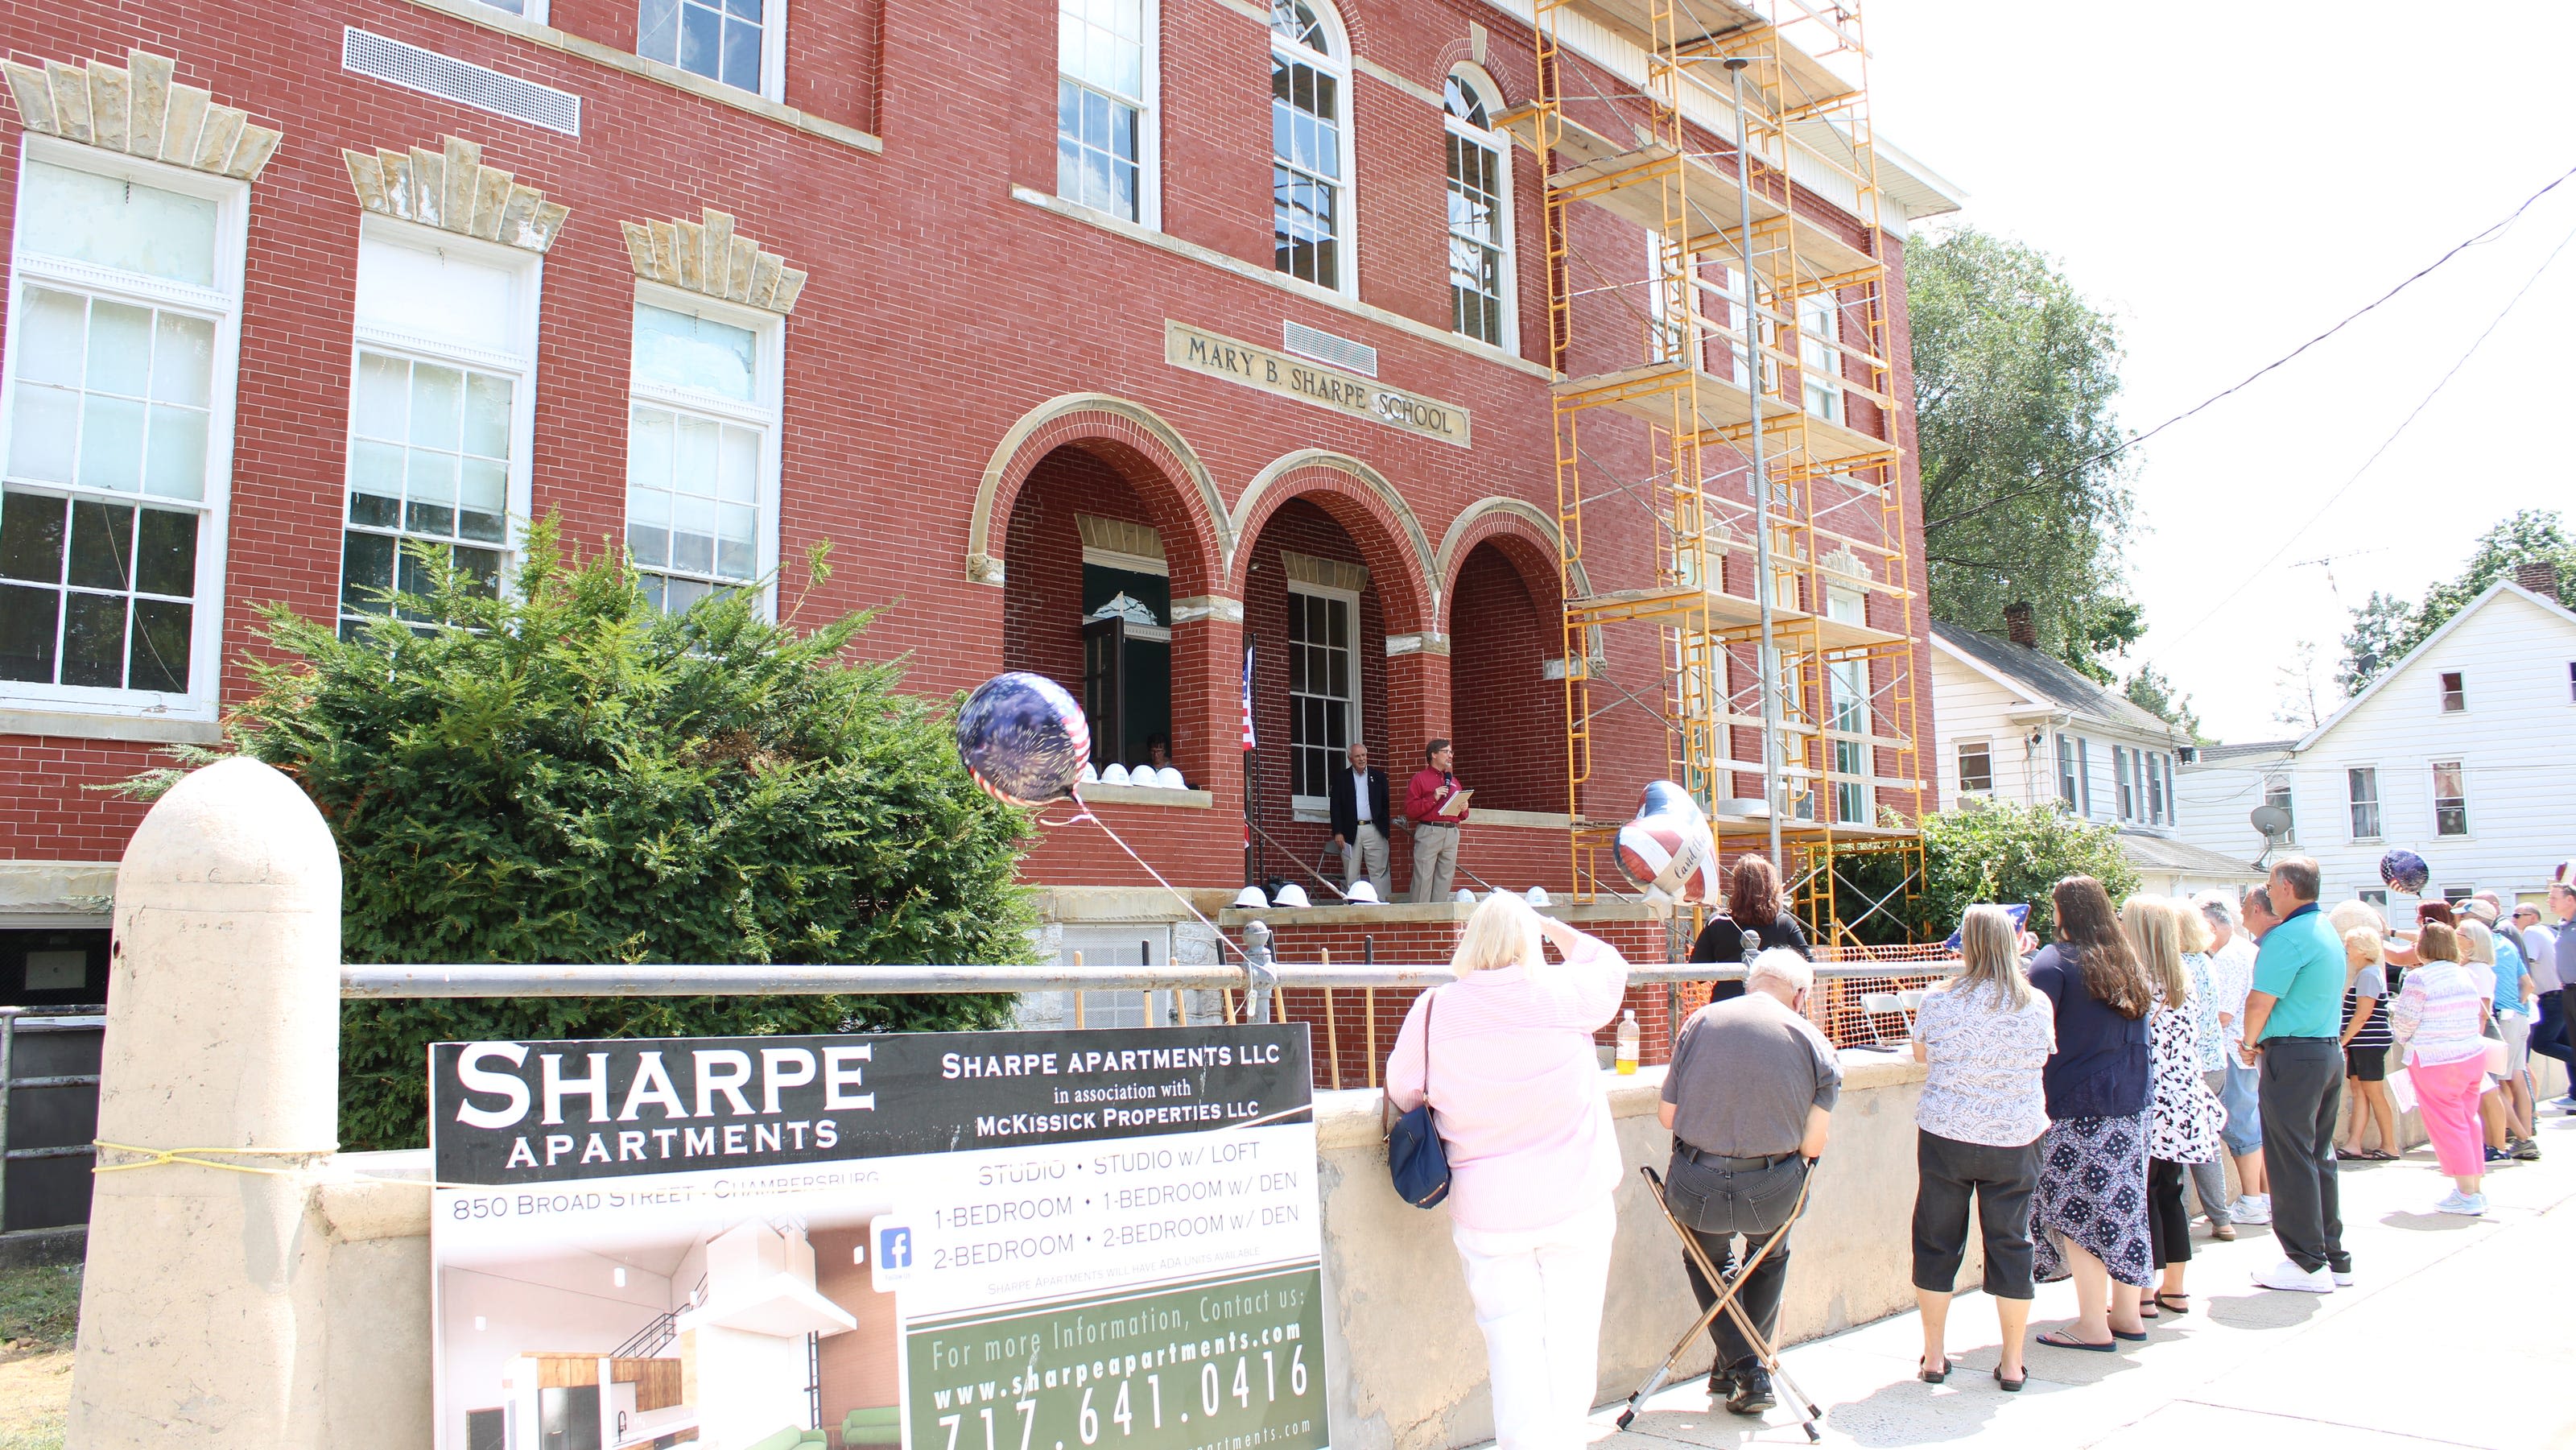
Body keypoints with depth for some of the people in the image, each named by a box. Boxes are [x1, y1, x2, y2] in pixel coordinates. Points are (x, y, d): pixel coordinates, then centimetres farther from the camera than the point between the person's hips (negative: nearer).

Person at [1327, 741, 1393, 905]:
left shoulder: (1379, 776, 9)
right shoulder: (1341, 777, 7)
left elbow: (1386, 803, 7)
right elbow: (1335, 807, 4)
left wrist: (1386, 829, -3)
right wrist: (1337, 832, -5)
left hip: (1374, 830, 0)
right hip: (1351, 832, 0)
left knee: (1379, 872, -2)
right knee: (1351, 874, 2)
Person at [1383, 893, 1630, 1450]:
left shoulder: (1434, 1010, -8)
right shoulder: (1567, 993, -7)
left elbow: (1402, 1089, 5)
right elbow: (1610, 966, 15)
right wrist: (1549, 926, 25)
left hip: (1485, 1211, 0)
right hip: (1577, 1204, 1)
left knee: (1512, 1343, 6)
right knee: (1571, 1337, 11)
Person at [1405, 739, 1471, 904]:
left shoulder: (1453, 781, 23)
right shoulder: (1420, 779, 4)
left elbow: (1461, 815, 28)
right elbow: (1410, 810, -6)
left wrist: (1464, 809, 5)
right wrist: (1433, 798, -12)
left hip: (1451, 833, 6)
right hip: (1429, 832, -6)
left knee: (1445, 878, 4)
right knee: (1424, 878, -9)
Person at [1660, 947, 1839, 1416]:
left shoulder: (1700, 1020, 2)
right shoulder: (1815, 1042, 0)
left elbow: (1667, 1115, 3)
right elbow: (1814, 1145, -4)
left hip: (1696, 1190, 0)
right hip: (1773, 1195, 0)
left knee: (1707, 1258, 35)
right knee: (1771, 1254, 36)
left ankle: (1742, 1367, 26)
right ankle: (1752, 1370, 40)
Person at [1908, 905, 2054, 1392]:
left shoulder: (1937, 1001, -9)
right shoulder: (2037, 1005, -6)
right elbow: (2045, 1055, 12)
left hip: (1944, 1136, -1)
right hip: (2015, 1139, 1)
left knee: (1937, 1242, 11)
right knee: (2010, 1244, 10)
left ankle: (1934, 1355, 18)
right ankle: (2011, 1363, 17)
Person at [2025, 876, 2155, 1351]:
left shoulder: (2053, 962, -9)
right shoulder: (2126, 962, 12)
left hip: (2076, 1103, -7)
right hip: (2130, 1103, 7)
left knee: (2078, 1211, -2)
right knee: (2123, 1201, 12)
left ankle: (2093, 1325, 0)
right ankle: (2126, 1313, 20)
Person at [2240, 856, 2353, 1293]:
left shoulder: (2287, 936, -17)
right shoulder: (2330, 932, 13)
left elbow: (2260, 1001, -20)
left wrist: (2250, 1043, -1)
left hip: (2293, 1056, -9)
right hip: (2330, 1051, 9)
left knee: (2290, 1159, -2)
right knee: (2320, 1155, 15)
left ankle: (2307, 1263, 2)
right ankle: (2333, 1257, 20)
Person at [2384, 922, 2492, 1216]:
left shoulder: (2420, 977, -14)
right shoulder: (2465, 974, 7)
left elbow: (2403, 1021, -11)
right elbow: (2477, 1014, 14)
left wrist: (2404, 1041, 9)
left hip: (2436, 1062, -7)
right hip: (2474, 1056, 7)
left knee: (2446, 1127, 0)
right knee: (2467, 1124, 15)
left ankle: (2466, 1194, 1)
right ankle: (2477, 1188, 21)